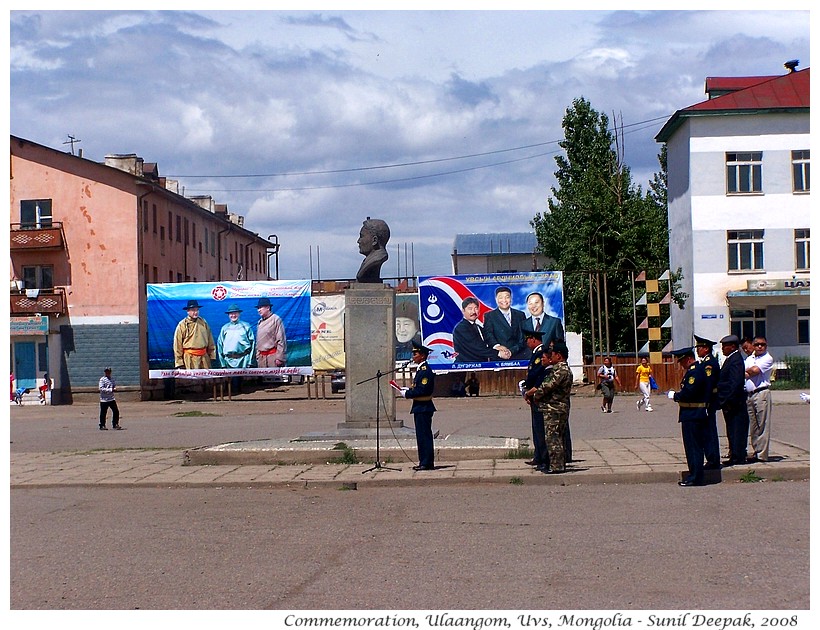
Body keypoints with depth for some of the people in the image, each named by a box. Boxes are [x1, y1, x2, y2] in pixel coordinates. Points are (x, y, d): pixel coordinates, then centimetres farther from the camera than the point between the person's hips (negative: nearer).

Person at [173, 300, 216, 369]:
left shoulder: (203, 323, 10)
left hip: (204, 357, 4)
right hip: (189, 359, -4)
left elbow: (210, 341, 14)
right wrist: (179, 363, -5)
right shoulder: (182, 325, -2)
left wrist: (212, 356, 9)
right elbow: (177, 345, -2)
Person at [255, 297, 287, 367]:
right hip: (261, 357, 7)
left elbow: (281, 340, -10)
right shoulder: (260, 322, 15)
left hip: (273, 356, -7)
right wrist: (258, 356, 17)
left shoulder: (276, 319, -6)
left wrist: (279, 357, -14)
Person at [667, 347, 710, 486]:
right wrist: (677, 395, 8)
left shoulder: (694, 372, -17)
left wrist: (674, 396, -9)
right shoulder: (697, 369, 15)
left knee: (693, 447, -6)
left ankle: (695, 478, -2)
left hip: (692, 416, -11)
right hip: (695, 415, 11)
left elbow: (688, 393, -24)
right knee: (696, 447, 13)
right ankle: (694, 476, 19)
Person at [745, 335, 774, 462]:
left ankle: (762, 454, -6)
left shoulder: (768, 358, -1)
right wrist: (749, 373, -9)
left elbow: (755, 370, -13)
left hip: (761, 393, -6)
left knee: (763, 425, -7)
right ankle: (756, 452, 14)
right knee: (753, 425, 8)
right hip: (749, 394, 7)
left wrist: (747, 372, 5)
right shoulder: (749, 358, 19)